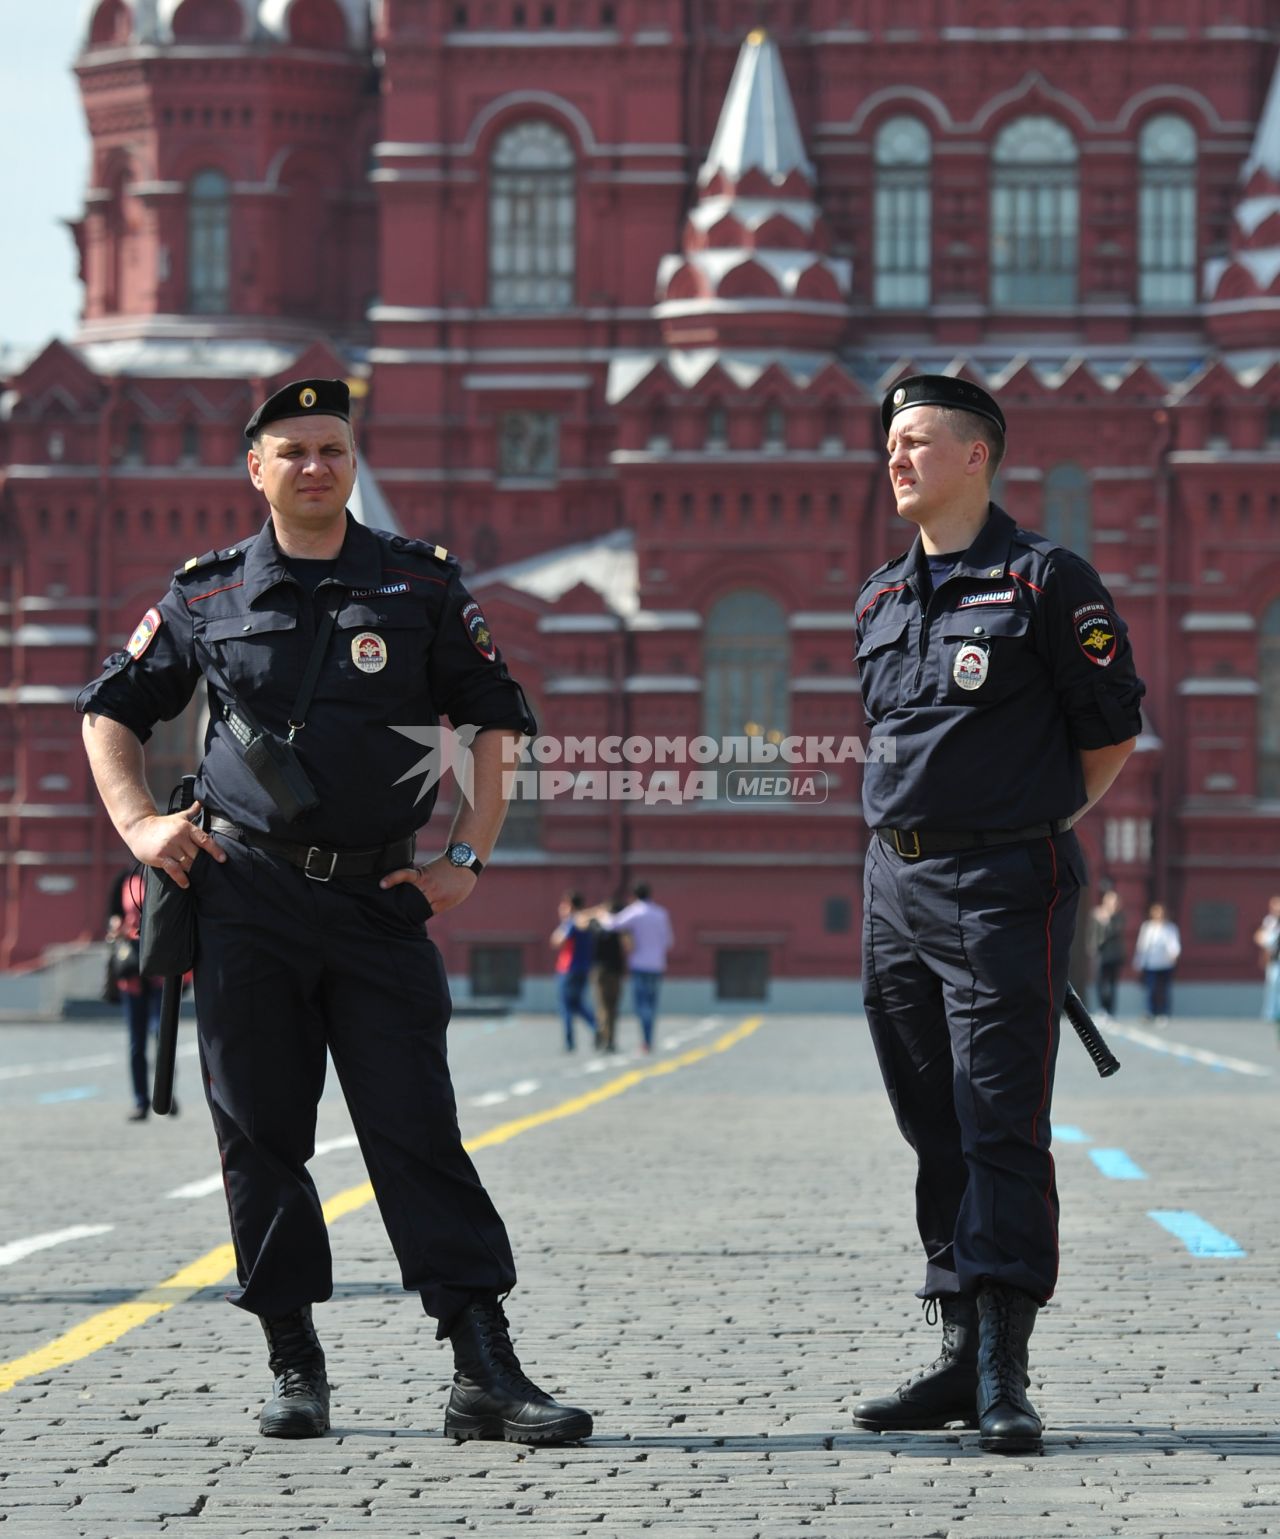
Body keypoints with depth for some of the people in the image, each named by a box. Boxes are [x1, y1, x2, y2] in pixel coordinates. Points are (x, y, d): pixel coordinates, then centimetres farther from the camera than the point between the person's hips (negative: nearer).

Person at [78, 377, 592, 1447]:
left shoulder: (420, 583, 6)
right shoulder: (208, 595, 7)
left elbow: (497, 719, 9)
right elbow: (113, 709, 18)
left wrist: (468, 854, 0)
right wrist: (138, 824, 3)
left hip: (381, 901, -1)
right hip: (246, 898, 1)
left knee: (420, 1134, -6)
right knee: (261, 1136, 2)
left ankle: (487, 1375, -9)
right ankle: (296, 1369, 12)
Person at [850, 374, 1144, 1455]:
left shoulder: (1046, 582, -5)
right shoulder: (881, 601, 14)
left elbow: (1112, 730, 0)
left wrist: (1034, 823, 7)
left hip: (1004, 888, -7)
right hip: (897, 881, 7)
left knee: (1001, 1128, -10)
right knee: (936, 1131, 9)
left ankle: (1003, 1375, -11)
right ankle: (962, 1356, 15)